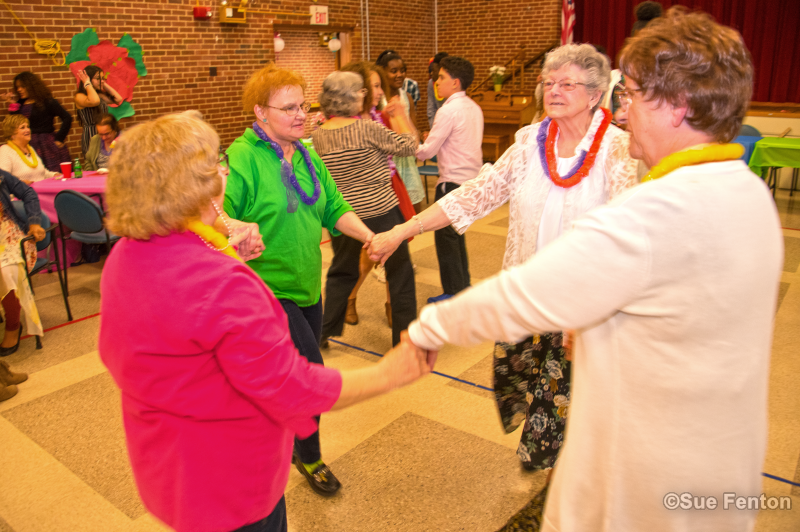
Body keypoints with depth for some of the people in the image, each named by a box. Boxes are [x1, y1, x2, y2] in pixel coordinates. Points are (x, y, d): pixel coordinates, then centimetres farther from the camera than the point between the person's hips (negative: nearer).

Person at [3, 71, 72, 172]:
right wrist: (12, 104, 5)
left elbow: (67, 118, -8)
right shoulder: (20, 104, 15)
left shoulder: (47, 102, -3)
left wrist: (59, 139, -8)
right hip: (27, 145, 5)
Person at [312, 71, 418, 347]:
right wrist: (399, 114, 7)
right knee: (400, 274, 10)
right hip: (381, 213, -5)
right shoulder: (367, 129, -17)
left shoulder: (317, 136, 0)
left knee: (341, 272, 23)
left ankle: (325, 332, 29)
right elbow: (409, 145, -9)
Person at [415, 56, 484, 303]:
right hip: (471, 178, 9)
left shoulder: (449, 110, -15)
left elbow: (427, 151, -15)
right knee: (456, 232, 20)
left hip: (453, 181, -9)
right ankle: (463, 284, 30)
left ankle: (453, 293, 8)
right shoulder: (474, 108, 10)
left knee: (445, 236, 1)